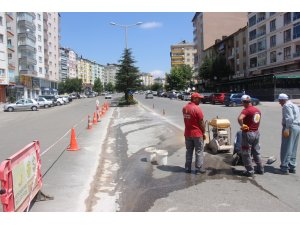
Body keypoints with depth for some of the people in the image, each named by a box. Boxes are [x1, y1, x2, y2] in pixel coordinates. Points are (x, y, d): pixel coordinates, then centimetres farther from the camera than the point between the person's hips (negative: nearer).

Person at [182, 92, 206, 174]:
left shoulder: (184, 108, 3)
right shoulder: (197, 108, -18)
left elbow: (186, 119, 7)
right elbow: (201, 122, -14)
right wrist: (204, 133, -5)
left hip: (187, 133, 6)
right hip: (197, 133, -6)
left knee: (189, 151, 14)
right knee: (199, 152, 5)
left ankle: (188, 168, 19)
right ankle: (199, 169, 10)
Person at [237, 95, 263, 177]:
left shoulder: (246, 110, -19)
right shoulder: (258, 110, 7)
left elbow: (240, 118, -37)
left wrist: (242, 125, -21)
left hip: (248, 133, -8)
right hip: (256, 133, 8)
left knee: (246, 154, 5)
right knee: (257, 152, 20)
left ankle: (250, 171, 11)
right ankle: (260, 169, 28)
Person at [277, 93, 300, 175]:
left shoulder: (286, 105, -8)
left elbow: (290, 118, -21)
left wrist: (287, 129, -24)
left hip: (291, 127, -10)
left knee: (286, 149, -7)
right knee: (293, 150, 14)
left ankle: (284, 168, -5)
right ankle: (292, 167, 19)